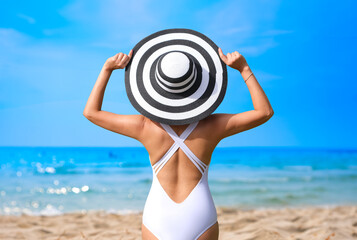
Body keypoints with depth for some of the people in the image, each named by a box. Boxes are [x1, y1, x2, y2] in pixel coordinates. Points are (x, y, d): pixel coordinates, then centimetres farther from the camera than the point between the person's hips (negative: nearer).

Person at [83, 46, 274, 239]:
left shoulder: (146, 127, -9)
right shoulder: (211, 126, -8)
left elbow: (90, 112, 1)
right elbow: (265, 112, 1)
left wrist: (107, 68, -1)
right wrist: (244, 68, -3)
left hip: (158, 220, 0)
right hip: (200, 221, 0)